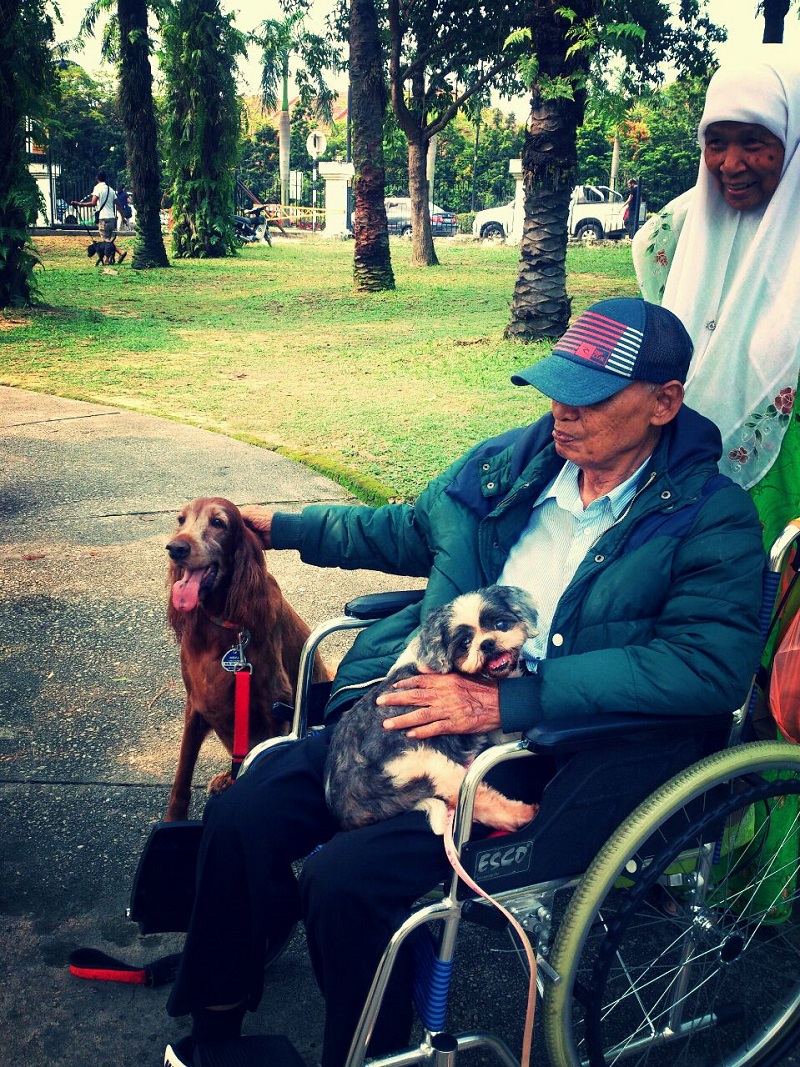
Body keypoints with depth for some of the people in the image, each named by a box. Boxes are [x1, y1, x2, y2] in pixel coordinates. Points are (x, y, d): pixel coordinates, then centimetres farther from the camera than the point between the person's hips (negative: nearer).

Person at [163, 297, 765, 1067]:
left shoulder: (712, 521, -8)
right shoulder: (508, 463, 8)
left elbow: (711, 664, -23)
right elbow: (408, 530, 26)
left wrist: (507, 701, -27)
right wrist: (281, 527, 25)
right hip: (421, 705, 6)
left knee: (346, 876, -23)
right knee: (242, 815, -8)